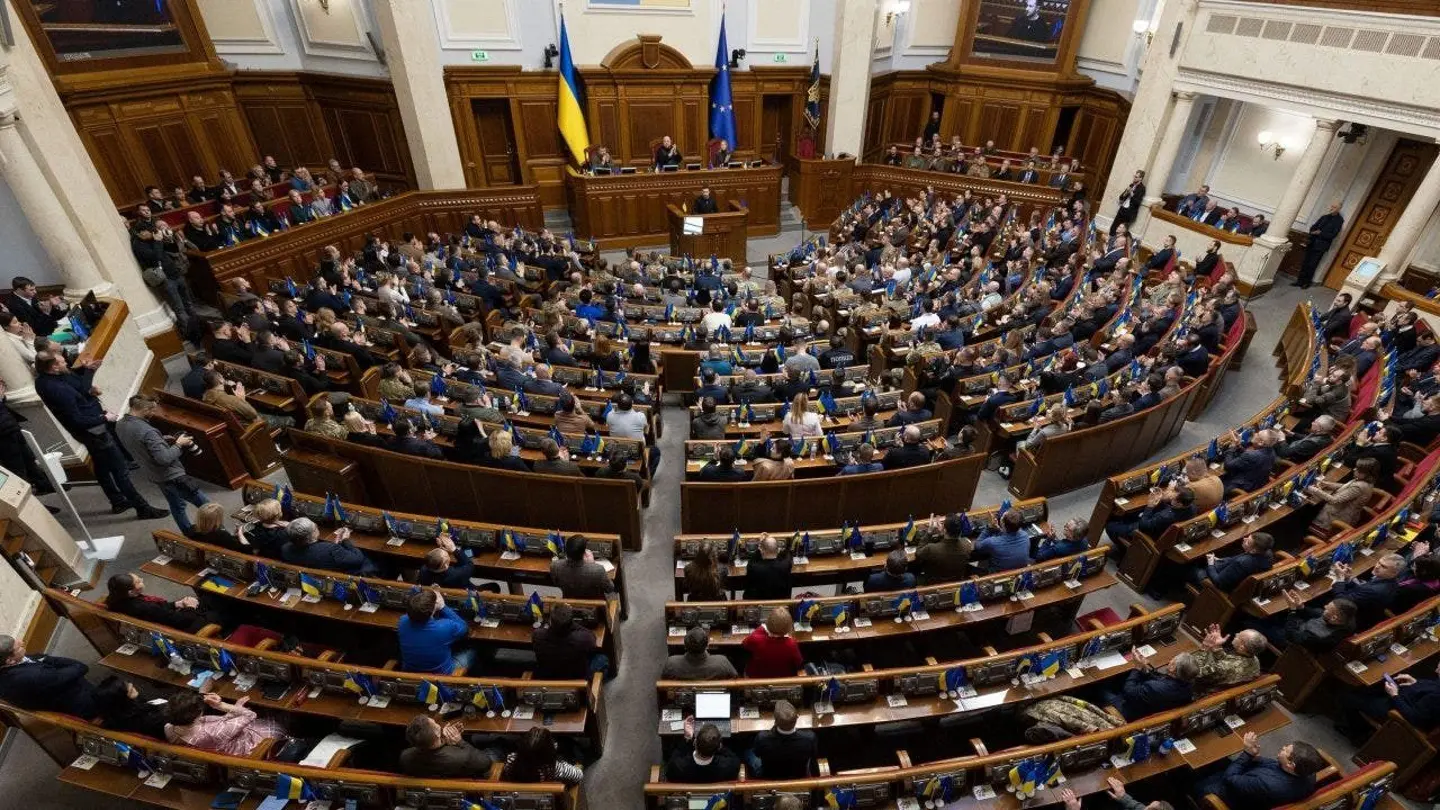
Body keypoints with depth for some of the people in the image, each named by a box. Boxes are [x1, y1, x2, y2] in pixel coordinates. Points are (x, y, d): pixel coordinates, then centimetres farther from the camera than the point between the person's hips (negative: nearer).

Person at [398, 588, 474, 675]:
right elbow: (464, 628, -11)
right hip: (440, 676, -4)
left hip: (409, 674, 4)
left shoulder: (402, 622, -23)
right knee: (470, 652, 22)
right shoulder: (445, 627, -34)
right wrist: (443, 607, -13)